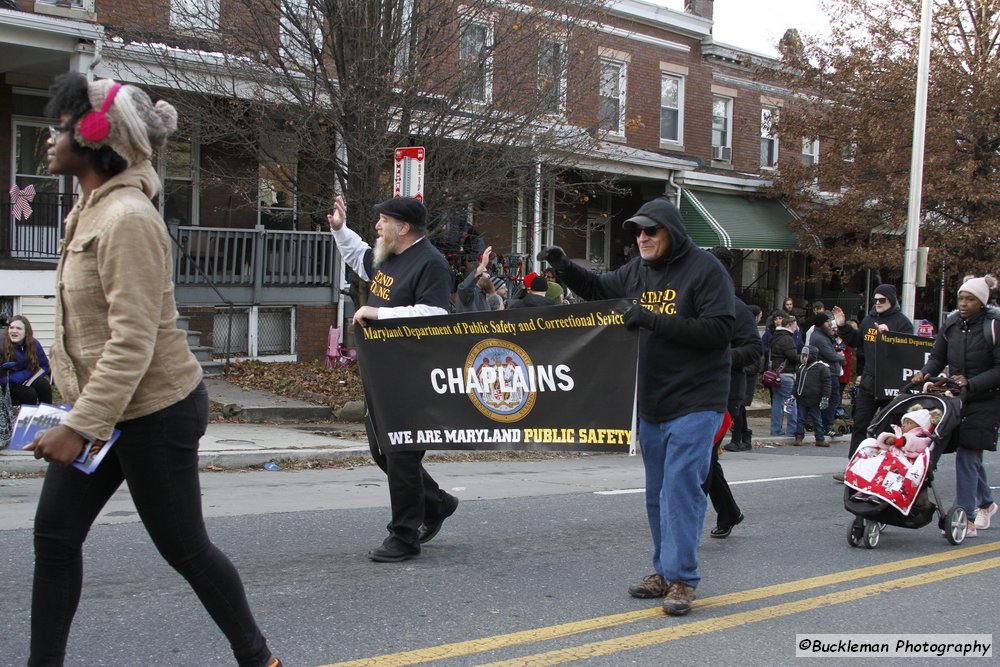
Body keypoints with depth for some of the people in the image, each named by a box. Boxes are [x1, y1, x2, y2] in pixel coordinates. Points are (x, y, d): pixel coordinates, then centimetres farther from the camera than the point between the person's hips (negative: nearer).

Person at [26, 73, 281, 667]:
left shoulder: (127, 218, -21)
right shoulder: (93, 210, 10)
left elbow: (133, 340, -26)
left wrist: (80, 427, -27)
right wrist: (79, 418, 20)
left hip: (154, 411, -9)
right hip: (105, 409, 9)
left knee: (184, 547, 4)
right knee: (55, 533, 9)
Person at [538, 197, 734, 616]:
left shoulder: (705, 270, -10)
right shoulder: (637, 271, 10)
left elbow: (718, 331, -19)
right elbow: (597, 289, 25)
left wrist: (654, 320, -23)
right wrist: (564, 268, 5)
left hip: (695, 403, -7)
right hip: (651, 404, 7)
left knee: (681, 487, -12)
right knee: (658, 492, 13)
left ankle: (681, 578, -6)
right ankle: (664, 571, 24)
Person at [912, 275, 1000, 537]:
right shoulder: (951, 324, 4)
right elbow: (938, 357, 12)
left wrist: (971, 382, -22)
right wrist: (925, 372, -8)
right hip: (957, 397, 5)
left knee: (967, 456, -11)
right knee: (970, 455, 15)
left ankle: (965, 518, -9)